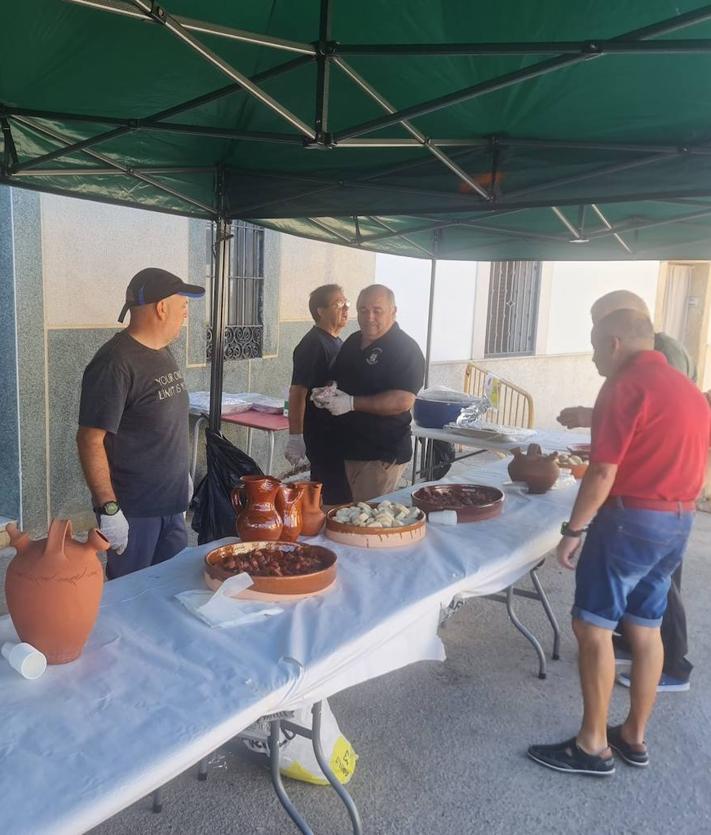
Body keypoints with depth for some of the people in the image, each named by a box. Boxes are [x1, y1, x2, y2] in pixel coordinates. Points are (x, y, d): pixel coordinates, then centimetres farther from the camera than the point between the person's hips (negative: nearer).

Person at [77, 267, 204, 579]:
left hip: (171, 502, 8)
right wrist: (108, 510, -22)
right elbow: (90, 440, -21)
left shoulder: (162, 352, 7)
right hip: (132, 510, -8)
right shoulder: (115, 364, -20)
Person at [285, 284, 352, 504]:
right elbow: (298, 392, -20)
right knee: (335, 496, -7)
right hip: (320, 435, -9)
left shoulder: (337, 343, 14)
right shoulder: (312, 345, -15)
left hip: (336, 433, 9)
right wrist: (295, 437, -23)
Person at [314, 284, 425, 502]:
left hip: (383, 454, -7)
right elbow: (336, 380, 24)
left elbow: (403, 401, -23)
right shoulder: (353, 341, 12)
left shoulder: (405, 350, -12)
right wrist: (326, 393, 1)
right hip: (349, 449, 8)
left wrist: (352, 403, -22)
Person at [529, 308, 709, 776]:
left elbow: (603, 474, -18)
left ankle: (593, 746, 9)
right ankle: (635, 737, 27)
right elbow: (672, 456, 17)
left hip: (632, 518, -9)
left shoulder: (625, 386, -14)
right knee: (646, 628, 16)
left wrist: (573, 530, -12)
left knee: (593, 626, 0)